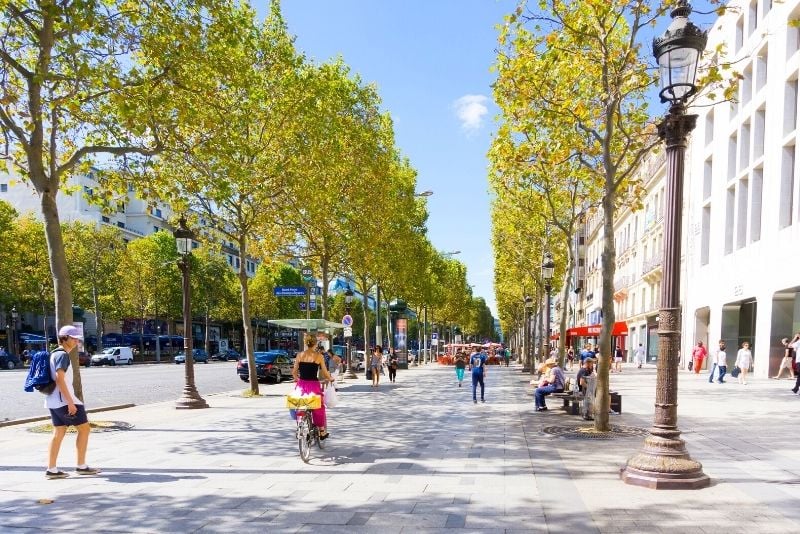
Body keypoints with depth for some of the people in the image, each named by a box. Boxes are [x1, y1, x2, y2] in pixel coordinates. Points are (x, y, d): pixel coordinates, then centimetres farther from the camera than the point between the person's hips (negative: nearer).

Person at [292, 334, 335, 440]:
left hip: (301, 384, 2)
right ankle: (322, 431, 21)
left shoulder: (299, 355, 2)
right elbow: (325, 373, -3)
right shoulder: (319, 356, -6)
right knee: (318, 408, 15)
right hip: (314, 385, -2)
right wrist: (330, 378, 16)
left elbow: (294, 372, 5)